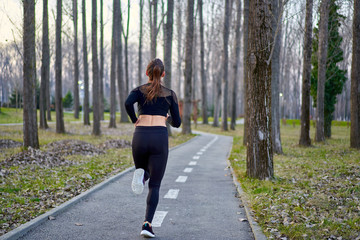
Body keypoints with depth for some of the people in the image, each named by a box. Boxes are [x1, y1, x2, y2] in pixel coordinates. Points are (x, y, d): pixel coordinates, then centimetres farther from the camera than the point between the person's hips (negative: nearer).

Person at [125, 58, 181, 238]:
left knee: (143, 172, 27)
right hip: (159, 137, -1)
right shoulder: (170, 94, 11)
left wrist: (134, 120, 4)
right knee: (154, 185, 2)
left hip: (140, 137, 1)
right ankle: (147, 224, -15)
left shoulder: (139, 90, 10)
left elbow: (128, 103, -12)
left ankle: (140, 175, -11)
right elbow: (176, 123, 12)